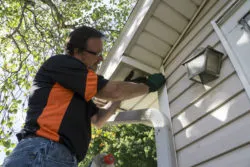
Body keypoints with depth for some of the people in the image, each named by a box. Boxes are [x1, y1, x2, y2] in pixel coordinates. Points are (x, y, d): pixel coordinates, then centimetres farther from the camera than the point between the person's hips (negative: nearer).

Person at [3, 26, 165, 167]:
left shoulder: (78, 89, 21)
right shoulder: (60, 63, -5)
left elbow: (98, 120, 27)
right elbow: (112, 91, -11)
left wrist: (122, 94, 22)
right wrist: (148, 85, 5)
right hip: (41, 152, -9)